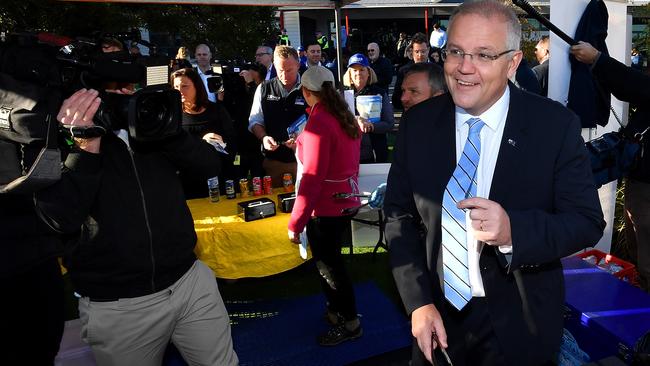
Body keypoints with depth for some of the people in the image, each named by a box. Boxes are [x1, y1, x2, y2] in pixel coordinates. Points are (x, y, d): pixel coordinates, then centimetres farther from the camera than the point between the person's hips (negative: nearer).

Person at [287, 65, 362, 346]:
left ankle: (350, 323, 25)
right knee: (330, 261, 23)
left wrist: (295, 223, -19)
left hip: (326, 207, -8)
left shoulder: (318, 122, -20)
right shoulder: (345, 116, 5)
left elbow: (312, 177, -23)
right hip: (346, 201, 8)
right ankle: (337, 310, 40)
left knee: (328, 266, 9)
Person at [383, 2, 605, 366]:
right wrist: (419, 301, -10)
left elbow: (588, 222, -11)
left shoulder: (556, 125, -13)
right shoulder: (418, 123, -8)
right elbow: (399, 215, -4)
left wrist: (512, 230, -30)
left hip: (520, 325, -1)